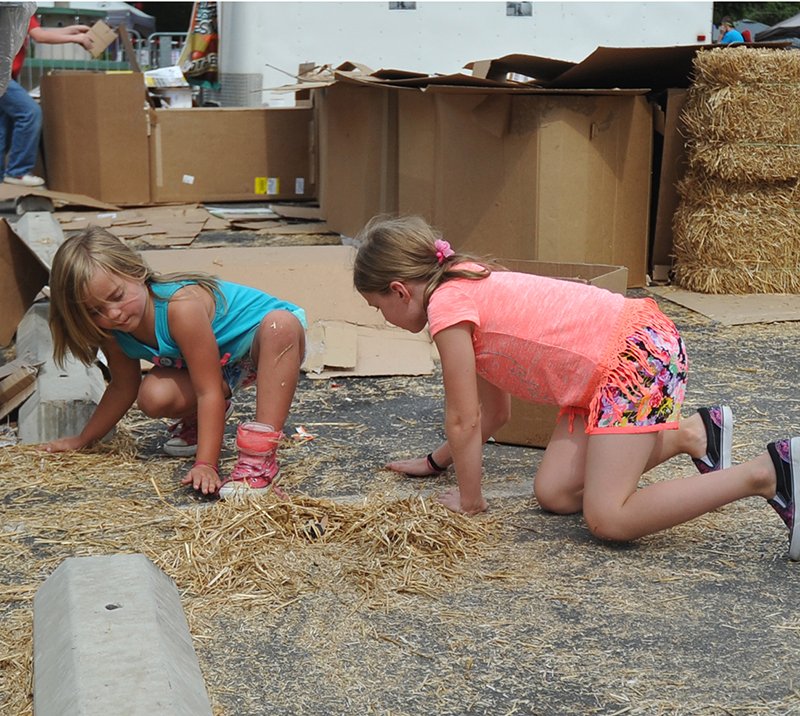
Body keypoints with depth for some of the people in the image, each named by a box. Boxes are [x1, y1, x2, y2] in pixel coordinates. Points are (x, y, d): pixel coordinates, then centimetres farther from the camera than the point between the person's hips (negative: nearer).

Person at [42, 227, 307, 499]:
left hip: (265, 340, -6)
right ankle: (198, 417, 11)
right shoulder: (112, 333, -13)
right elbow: (123, 387, 6)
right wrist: (82, 440, 10)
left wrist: (206, 464, -37)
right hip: (223, 366, 6)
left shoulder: (181, 306, -36)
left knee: (281, 324, -44)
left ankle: (261, 455, -44)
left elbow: (208, 391, -34)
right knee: (153, 396, -25)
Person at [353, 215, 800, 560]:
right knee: (555, 494, 7)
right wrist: (435, 462, 31)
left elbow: (463, 419, -8)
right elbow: (494, 412, 24)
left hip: (639, 352, -10)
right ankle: (690, 433, 19)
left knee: (608, 520, -16)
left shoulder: (447, 304, -11)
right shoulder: (471, 290, 18)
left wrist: (470, 499, 4)